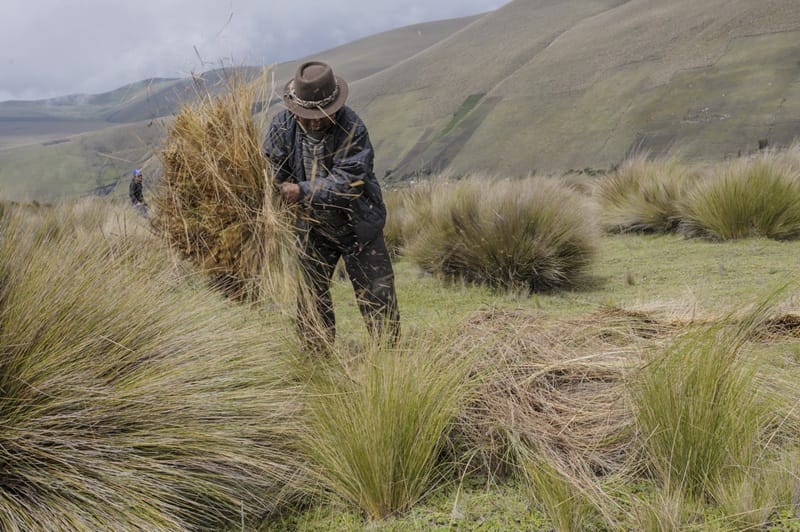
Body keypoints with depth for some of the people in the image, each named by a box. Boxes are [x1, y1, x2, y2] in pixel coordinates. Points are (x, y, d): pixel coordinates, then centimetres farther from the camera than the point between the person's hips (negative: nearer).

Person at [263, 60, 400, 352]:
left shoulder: (352, 128, -24)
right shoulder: (282, 126, -12)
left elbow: (348, 182, -30)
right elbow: (272, 172, 2)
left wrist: (302, 190, -34)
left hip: (358, 227, -3)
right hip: (312, 229, 4)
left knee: (378, 300, 3)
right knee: (311, 301, 13)